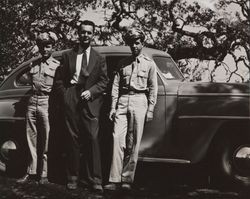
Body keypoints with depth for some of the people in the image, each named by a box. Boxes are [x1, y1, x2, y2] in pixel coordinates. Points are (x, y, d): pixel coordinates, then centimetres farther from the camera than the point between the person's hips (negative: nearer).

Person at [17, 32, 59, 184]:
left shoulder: (57, 65, 1)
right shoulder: (34, 64, 16)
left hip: (47, 103, -5)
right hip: (32, 103, 5)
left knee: (46, 141, -3)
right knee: (32, 140, 7)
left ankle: (44, 174, 3)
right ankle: (32, 172, 14)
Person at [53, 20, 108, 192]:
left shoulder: (99, 58, 14)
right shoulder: (68, 55, 14)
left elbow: (104, 81, 8)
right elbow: (59, 80, 13)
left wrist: (91, 91, -8)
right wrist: (65, 95, -1)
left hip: (90, 102, -1)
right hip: (71, 102, 1)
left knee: (92, 140, -7)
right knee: (73, 140, 2)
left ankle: (94, 180, -6)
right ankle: (73, 178, 7)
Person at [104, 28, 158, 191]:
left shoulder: (149, 64, 8)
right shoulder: (123, 64, 14)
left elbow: (153, 88, 6)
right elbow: (115, 86, 12)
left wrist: (150, 109, -1)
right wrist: (113, 107, 5)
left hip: (139, 101, -2)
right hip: (122, 101, 2)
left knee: (133, 143, -3)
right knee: (118, 139, -9)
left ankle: (127, 179, 2)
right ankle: (115, 180, -10)